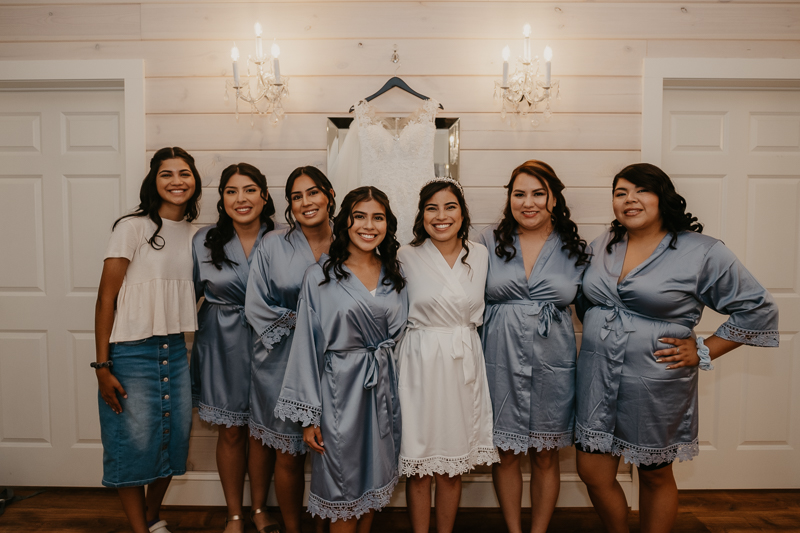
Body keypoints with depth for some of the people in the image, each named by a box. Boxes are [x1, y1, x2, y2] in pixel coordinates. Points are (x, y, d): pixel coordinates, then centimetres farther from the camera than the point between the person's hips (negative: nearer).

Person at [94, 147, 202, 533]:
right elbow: (106, 299, -10)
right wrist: (102, 367, -13)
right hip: (131, 353, -5)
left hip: (175, 351, 6)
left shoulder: (194, 233, 8)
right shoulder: (133, 228, -9)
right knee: (134, 445, 1)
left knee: (173, 439, 13)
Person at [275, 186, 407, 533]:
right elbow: (307, 347, -6)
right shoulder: (320, 276, -6)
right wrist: (308, 415, -7)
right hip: (340, 390, -4)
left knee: (374, 482, 17)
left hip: (383, 388, 4)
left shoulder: (395, 275, 5)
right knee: (343, 491, 8)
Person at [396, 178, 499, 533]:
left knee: (453, 467, 12)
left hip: (465, 363, 3)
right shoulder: (407, 256, -3)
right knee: (419, 467, 6)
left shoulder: (480, 254, 5)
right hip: (420, 363, -2)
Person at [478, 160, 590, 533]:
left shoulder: (575, 248, 2)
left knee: (546, 457, 13)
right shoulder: (489, 241, 1)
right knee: (506, 453, 12)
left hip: (552, 365, 1)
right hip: (501, 363, 0)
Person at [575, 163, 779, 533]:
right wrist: (597, 337, 10)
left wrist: (703, 351, -7)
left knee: (655, 475, 16)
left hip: (655, 387, -4)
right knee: (593, 473, 9)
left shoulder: (703, 253, -9)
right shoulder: (603, 246, 6)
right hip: (596, 379, 4)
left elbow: (758, 309, -3)